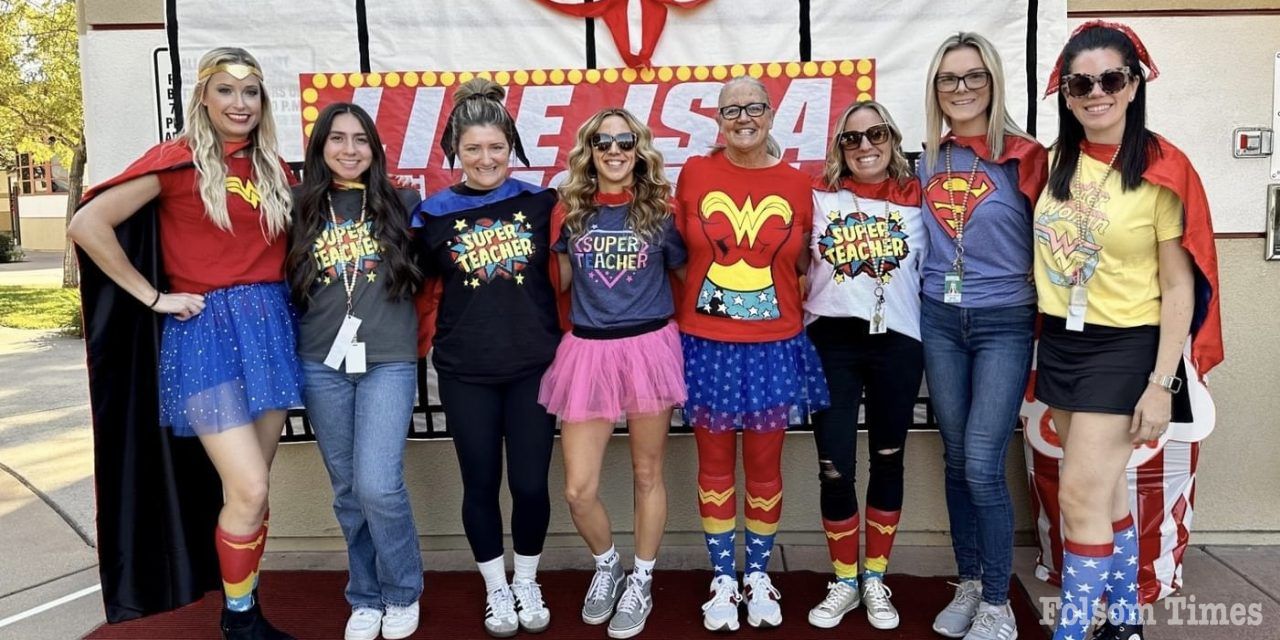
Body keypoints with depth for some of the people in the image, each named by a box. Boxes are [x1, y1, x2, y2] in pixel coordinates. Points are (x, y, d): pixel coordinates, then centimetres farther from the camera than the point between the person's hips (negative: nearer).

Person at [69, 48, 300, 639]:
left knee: (253, 488, 11)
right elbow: (87, 225, -10)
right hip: (206, 329, -5)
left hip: (271, 324, 5)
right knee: (249, 490, -9)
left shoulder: (273, 168, 11)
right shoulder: (177, 159, -5)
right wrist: (154, 297, -11)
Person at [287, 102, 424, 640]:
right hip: (322, 365, 3)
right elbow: (284, 282, 13)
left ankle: (402, 593, 13)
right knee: (348, 492, 10)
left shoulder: (401, 204, 2)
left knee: (378, 486, -11)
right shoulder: (301, 208, 7)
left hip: (388, 362, -2)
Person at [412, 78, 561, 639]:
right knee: (480, 483, 9)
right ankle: (497, 591, 29)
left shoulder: (541, 203, 0)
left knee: (530, 482, 4)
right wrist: (430, 341, 2)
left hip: (534, 366, 0)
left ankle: (528, 584, 28)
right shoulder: (434, 213, 0)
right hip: (465, 373, 1)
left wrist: (567, 341, 4)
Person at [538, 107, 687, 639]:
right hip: (588, 351, 2)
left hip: (649, 348, -1)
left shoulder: (661, 209, 0)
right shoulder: (569, 210, 4)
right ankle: (606, 566, 32)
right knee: (578, 490, 1)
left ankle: (640, 581, 32)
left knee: (648, 474, 12)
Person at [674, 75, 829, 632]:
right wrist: (683, 313, 2)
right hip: (707, 344, 0)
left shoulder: (796, 185, 1)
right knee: (715, 462, 9)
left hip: (773, 346, 1)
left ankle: (759, 576, 28)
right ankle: (722, 579, 25)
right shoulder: (695, 174, -1)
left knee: (764, 464, 9)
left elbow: (804, 264, 12)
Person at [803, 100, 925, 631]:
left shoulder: (916, 198, 4)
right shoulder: (821, 194, 4)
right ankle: (843, 583, 22)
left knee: (887, 462, 11)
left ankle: (875, 580, 28)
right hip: (832, 342, 0)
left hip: (897, 341, 1)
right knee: (834, 468, 1)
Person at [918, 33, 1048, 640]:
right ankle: (969, 586, 26)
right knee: (956, 462, 11)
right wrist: (932, 288, 9)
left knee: (982, 466, -7)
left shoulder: (1025, 156, -7)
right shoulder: (929, 161, 7)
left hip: (1004, 324, -4)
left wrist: (1045, 318, -7)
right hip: (939, 322, 5)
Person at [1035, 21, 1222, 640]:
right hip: (1059, 343, 6)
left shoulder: (1162, 168, -12)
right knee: (1106, 489, 16)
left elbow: (1179, 287, -12)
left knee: (1079, 495, -7)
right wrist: (1038, 340, 10)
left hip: (1125, 349, -6)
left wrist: (1162, 383, -16)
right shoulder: (1055, 163, 4)